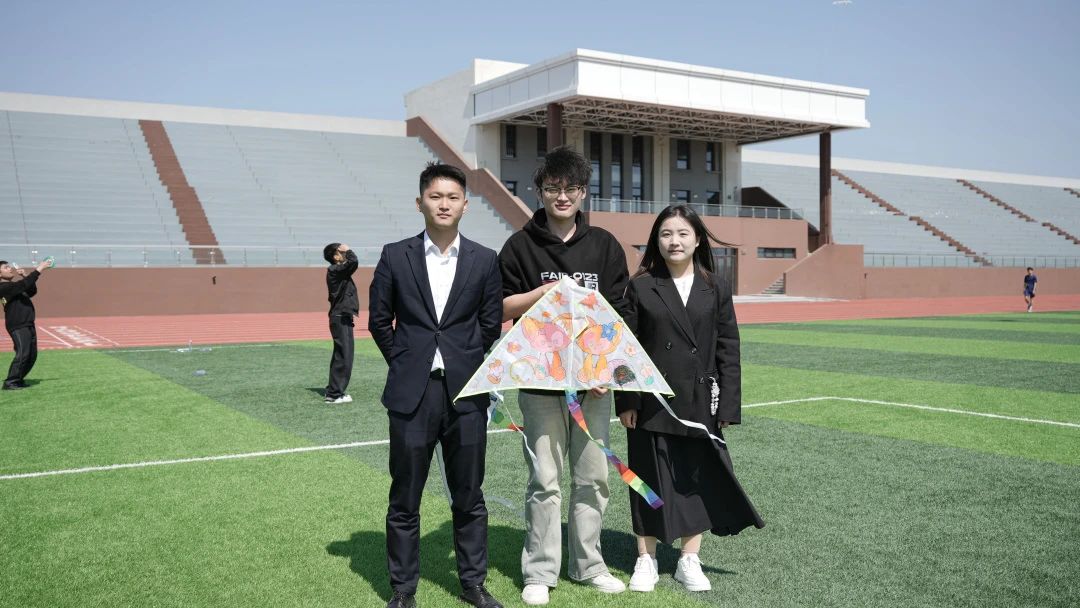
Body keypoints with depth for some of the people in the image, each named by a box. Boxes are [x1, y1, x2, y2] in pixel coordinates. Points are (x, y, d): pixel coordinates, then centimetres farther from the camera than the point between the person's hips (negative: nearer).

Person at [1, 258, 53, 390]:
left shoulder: (14, 286, 18)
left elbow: (32, 291, 19)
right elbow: (23, 285, -25)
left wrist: (26, 276, 6)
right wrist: (38, 270, -26)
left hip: (28, 325, 9)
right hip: (17, 326, -9)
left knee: (32, 355, 10)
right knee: (22, 354, -18)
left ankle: (18, 379, 20)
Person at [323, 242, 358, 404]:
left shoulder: (338, 271, 15)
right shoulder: (335, 270, -15)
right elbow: (353, 262, -26)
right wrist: (348, 250, -12)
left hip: (342, 318, 10)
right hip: (341, 318, -10)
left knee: (340, 356, 16)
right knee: (344, 356, -10)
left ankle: (333, 390, 24)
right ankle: (334, 394, -8)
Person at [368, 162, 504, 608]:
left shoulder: (484, 261, 3)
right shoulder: (396, 257, 2)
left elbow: (491, 324, 8)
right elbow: (379, 320, 8)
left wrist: (471, 368, 5)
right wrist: (404, 363, 4)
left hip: (466, 392, 1)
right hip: (412, 393, 0)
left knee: (469, 496, 10)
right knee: (404, 499, 7)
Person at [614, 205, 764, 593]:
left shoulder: (716, 289, 4)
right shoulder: (641, 287, -1)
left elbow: (728, 349, 4)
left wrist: (727, 406, -1)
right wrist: (626, 402, -7)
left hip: (700, 403, 2)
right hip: (653, 403, -1)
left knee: (697, 479, 8)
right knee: (651, 478, 7)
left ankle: (689, 561, 24)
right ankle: (646, 560, 21)